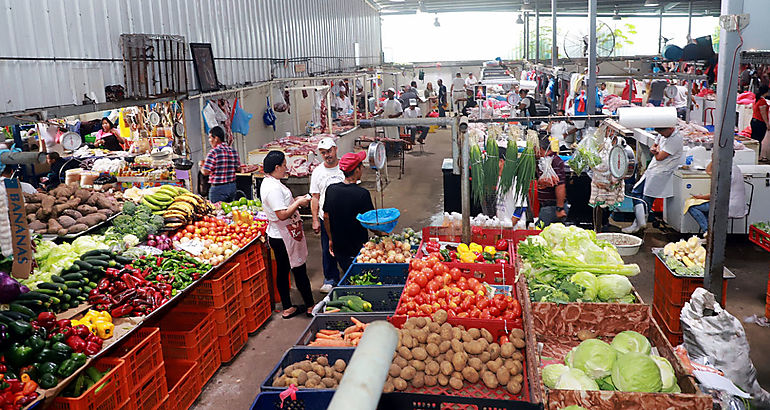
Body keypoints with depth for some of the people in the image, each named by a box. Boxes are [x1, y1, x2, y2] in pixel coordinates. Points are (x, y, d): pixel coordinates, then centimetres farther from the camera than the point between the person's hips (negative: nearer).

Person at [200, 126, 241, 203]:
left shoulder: (213, 152, -15)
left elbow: (205, 172, -16)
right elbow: (238, 168, 10)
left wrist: (201, 165, 3)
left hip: (218, 188, -7)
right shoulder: (233, 151, 5)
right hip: (232, 186, 7)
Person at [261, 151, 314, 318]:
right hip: (284, 238, -10)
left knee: (283, 271, 15)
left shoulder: (269, 182, 9)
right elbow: (282, 214, -29)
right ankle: (310, 306, 16)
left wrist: (295, 200, 12)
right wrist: (298, 203, -17)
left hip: (278, 236, 10)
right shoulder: (273, 188, -25)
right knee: (299, 270, 3)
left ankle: (287, 308, 26)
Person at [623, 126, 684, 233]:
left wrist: (657, 149, 0)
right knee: (635, 192, 7)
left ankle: (637, 225, 2)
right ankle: (641, 223, 8)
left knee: (647, 199, -5)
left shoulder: (676, 139, -19)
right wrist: (654, 150, -7)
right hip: (651, 170, 9)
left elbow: (660, 157, -21)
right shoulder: (665, 135, 9)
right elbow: (652, 148, 17)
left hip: (660, 173, -9)